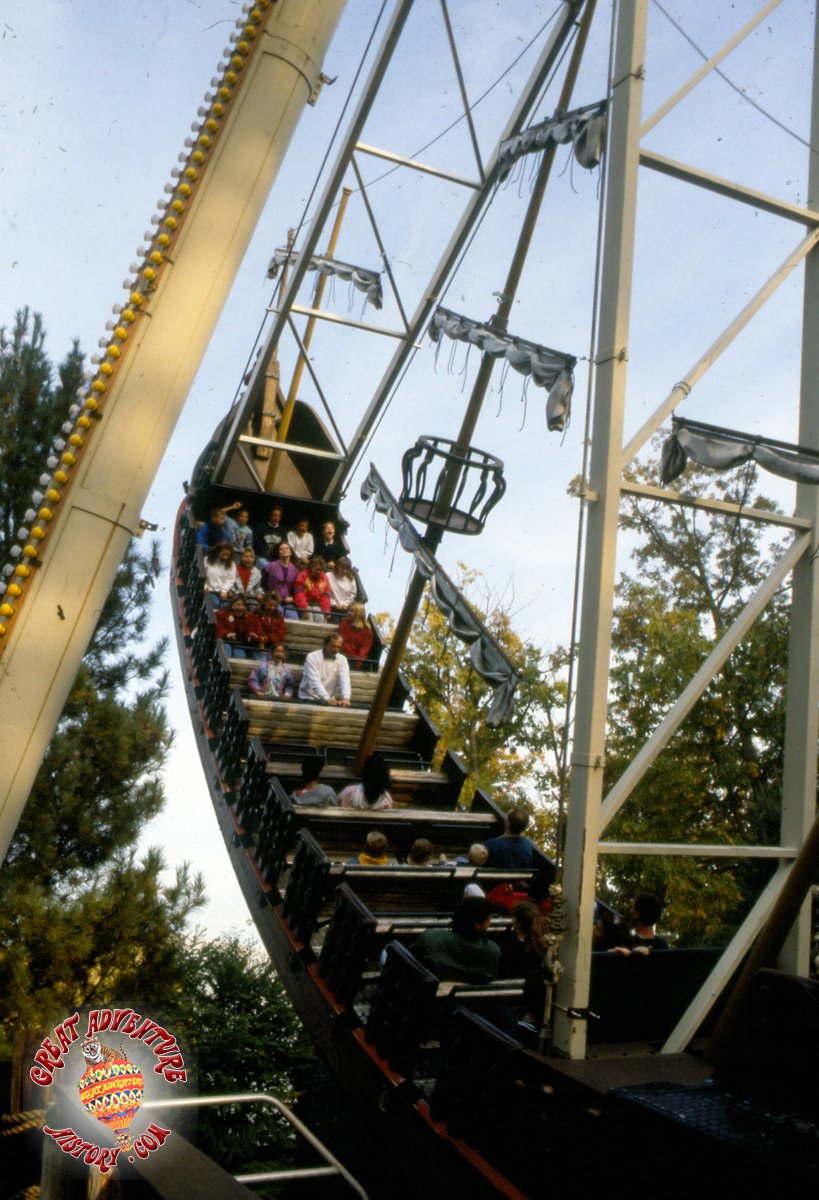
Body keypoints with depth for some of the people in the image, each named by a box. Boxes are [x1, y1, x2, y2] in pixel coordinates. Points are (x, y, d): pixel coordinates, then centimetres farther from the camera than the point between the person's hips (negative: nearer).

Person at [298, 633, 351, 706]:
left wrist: (346, 698, -30)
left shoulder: (342, 659, 1)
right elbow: (315, 682, -20)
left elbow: (345, 679, -12)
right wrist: (327, 699, -32)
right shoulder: (312, 657, -10)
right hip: (309, 699, -3)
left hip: (329, 701, 3)